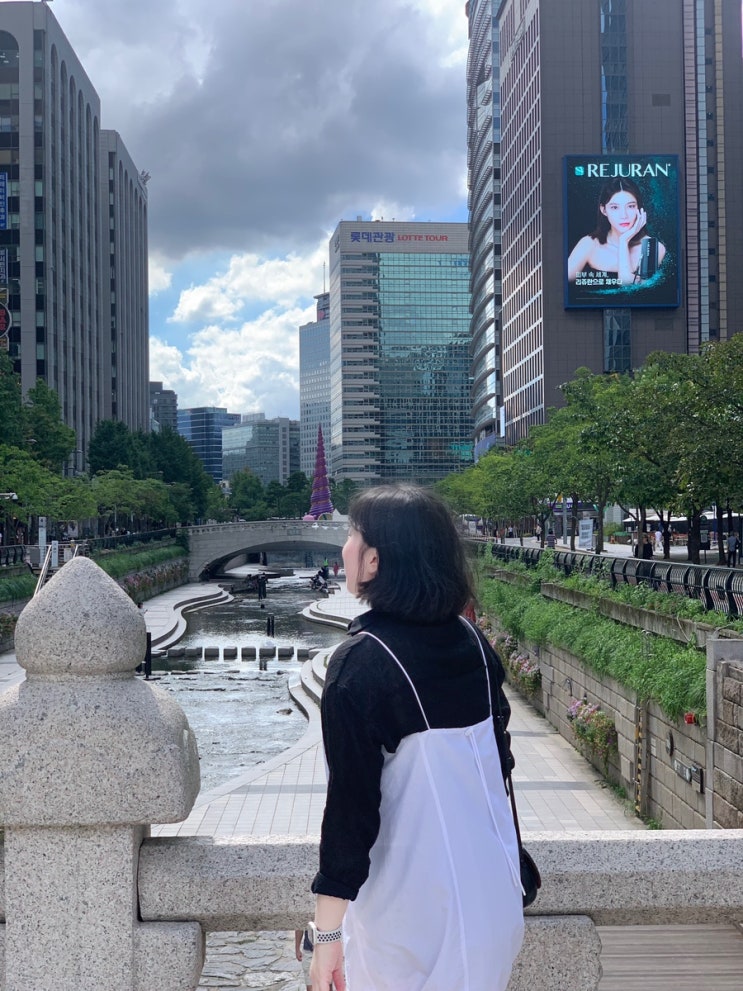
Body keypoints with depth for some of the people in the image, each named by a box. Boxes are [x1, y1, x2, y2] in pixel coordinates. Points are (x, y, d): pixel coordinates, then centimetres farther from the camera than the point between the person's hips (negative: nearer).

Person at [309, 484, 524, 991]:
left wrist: (327, 934, -12)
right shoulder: (472, 642, 1)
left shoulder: (359, 664, -17)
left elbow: (351, 805, -18)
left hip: (413, 914, -6)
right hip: (495, 893, 6)